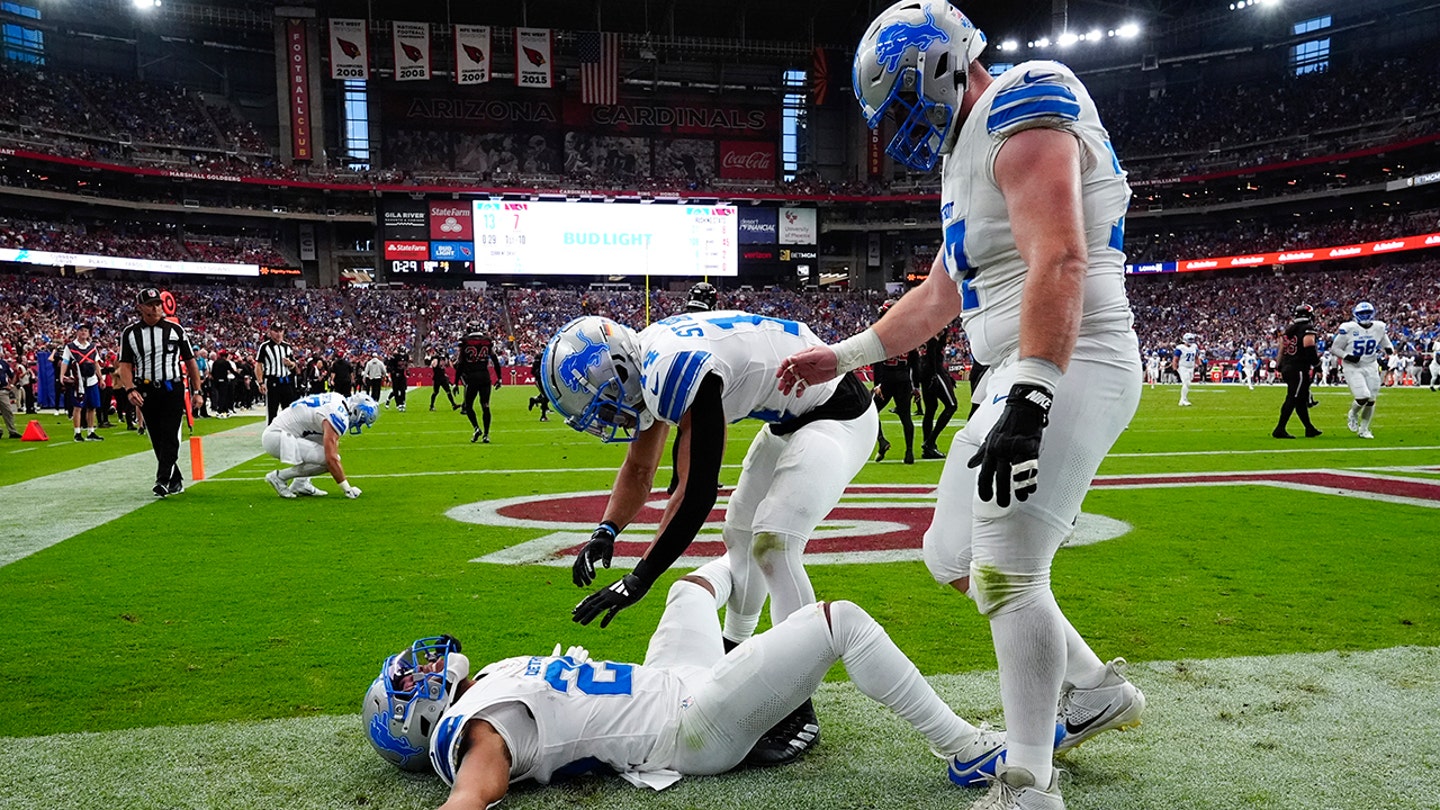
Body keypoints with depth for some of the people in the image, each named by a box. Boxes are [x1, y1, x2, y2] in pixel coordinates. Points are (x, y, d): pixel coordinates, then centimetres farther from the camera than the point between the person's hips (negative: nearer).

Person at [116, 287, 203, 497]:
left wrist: (197, 391, 3)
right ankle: (176, 481, 19)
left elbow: (190, 362, 8)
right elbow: (125, 366, 2)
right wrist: (130, 390, -15)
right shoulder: (130, 333, 6)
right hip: (146, 393, 2)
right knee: (157, 440, 8)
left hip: (173, 390, -2)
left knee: (169, 437, -12)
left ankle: (163, 480, -17)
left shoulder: (175, 329, 4)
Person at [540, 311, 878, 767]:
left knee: (773, 545, -18)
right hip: (792, 418, 10)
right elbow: (639, 471, 11)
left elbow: (697, 494, -30)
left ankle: (798, 713, -8)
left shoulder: (677, 371, -31)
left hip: (837, 418, -10)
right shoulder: (647, 363, -1)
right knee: (740, 533, 17)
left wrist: (638, 582, -25)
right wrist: (606, 531, -5)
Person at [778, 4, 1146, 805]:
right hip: (1023, 377, 10)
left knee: (1006, 571, -10)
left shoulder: (1023, 114, -11)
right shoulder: (970, 153, 21)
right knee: (955, 556, 14)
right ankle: (1094, 690, 28)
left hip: (1073, 367, -10)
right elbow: (940, 297, 26)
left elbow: (1059, 263, -25)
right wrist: (843, 357, 25)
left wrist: (1027, 401, -32)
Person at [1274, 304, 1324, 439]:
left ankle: (1309, 428, 25)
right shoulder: (1308, 330, -10)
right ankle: (1280, 429, -12)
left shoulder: (1288, 329, 13)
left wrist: (1282, 367, 21)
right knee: (1293, 399, -7)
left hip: (1287, 368, 8)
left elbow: (1282, 350, 16)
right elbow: (1310, 351, -16)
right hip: (1299, 370, -8)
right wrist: (1316, 363, 1)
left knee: (1302, 399, 16)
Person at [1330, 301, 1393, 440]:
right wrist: (1347, 356, -21)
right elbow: (1334, 348, -4)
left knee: (1371, 400, 6)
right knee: (1363, 397, -17)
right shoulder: (1348, 328, -11)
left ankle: (1363, 429, 24)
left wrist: (1389, 349, -7)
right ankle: (1352, 414, 18)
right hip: (1353, 368, -4)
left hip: (1371, 367, 4)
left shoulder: (1379, 328, 1)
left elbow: (1387, 345, 16)